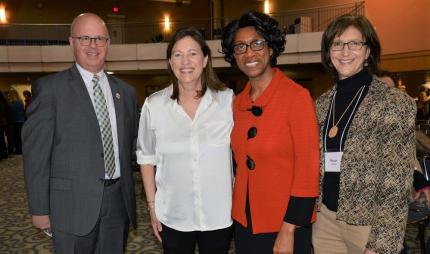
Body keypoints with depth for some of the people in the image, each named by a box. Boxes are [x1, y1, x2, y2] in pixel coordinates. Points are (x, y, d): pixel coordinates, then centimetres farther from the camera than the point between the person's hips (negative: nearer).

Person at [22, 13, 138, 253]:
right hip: (73, 203, -4)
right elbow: (36, 152, -7)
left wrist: (128, 194, 8)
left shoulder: (126, 91, 8)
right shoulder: (49, 87, -6)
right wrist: (40, 209, -7)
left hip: (119, 201, 4)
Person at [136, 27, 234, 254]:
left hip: (220, 215, 0)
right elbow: (146, 157, 4)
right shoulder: (154, 105, -6)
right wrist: (152, 205, 4)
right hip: (173, 217, 1)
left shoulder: (228, 99, -8)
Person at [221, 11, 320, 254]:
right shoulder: (238, 102, 1)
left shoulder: (297, 96, -15)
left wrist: (288, 231, -16)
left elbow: (308, 168, -16)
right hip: (244, 221, 5)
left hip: (285, 224, -5)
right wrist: (240, 215, 9)